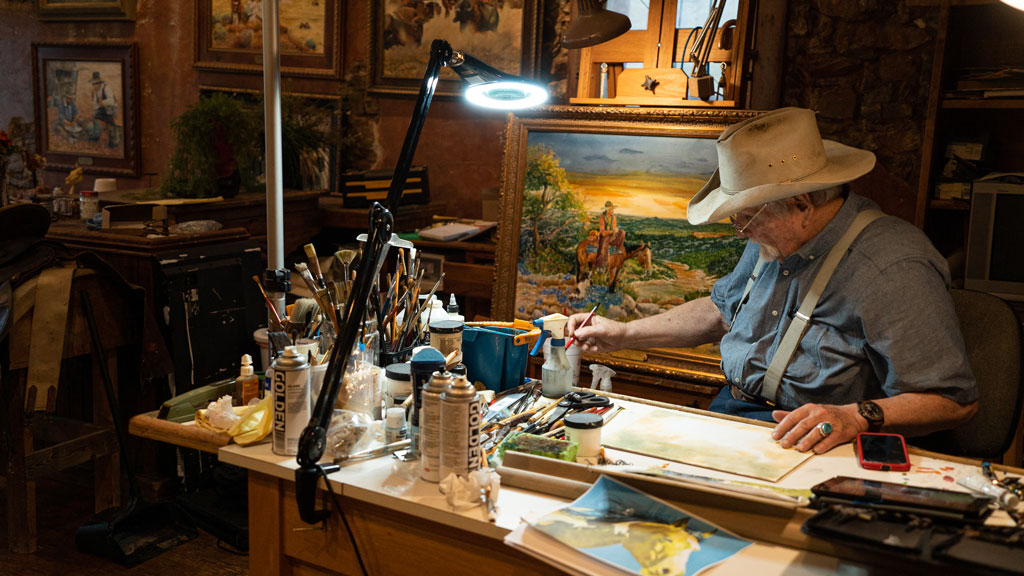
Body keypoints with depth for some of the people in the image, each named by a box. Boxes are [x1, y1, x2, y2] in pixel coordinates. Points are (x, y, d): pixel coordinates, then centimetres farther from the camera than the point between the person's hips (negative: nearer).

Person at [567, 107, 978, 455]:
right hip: (727, 412, 8)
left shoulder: (893, 271, -19)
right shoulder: (775, 239, 10)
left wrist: (857, 416, -32)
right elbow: (720, 311, 25)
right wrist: (623, 334, 20)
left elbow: (955, 401, -17)